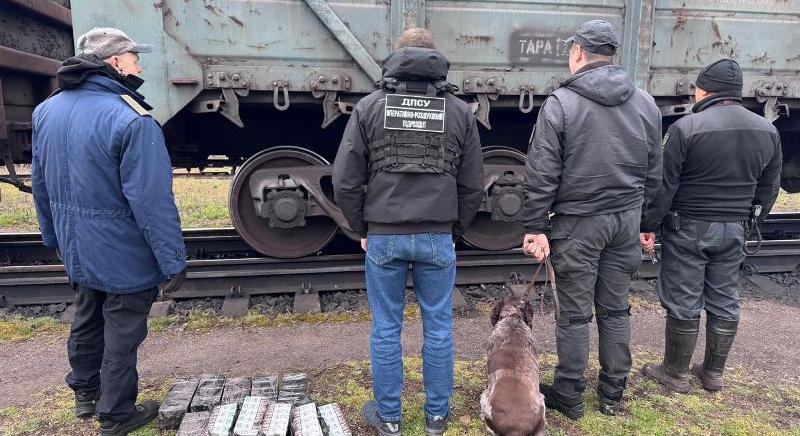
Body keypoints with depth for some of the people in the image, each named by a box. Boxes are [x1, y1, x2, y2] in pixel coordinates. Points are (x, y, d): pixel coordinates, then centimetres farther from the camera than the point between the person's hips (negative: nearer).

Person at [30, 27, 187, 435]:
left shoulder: (47, 110, 3)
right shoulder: (131, 119, -24)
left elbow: (40, 184, 11)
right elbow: (152, 200, -26)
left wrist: (55, 237, 22)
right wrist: (173, 260, -20)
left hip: (76, 249, 8)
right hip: (124, 256, -8)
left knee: (86, 321, 25)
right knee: (121, 334, 9)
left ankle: (86, 393, 45)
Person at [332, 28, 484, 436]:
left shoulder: (369, 106, 0)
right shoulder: (460, 111, 4)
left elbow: (345, 182, -3)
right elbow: (473, 187, 4)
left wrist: (362, 229, 10)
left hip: (384, 237, 0)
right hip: (437, 238, 1)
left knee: (386, 329, 11)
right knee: (438, 327, 13)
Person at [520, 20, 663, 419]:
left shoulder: (560, 103, -9)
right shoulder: (646, 104, 6)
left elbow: (541, 176, -12)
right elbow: (653, 175, 11)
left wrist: (534, 227, -6)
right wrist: (642, 219, 20)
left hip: (578, 223, -5)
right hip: (626, 220, 5)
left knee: (574, 313, 5)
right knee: (615, 310, 14)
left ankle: (569, 397, 19)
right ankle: (612, 394, 28)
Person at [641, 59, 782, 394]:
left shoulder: (686, 127, -15)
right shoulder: (768, 131, 5)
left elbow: (665, 185, -14)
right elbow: (769, 188, 12)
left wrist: (648, 225, -7)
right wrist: (750, 222, 22)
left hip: (688, 228, -5)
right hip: (734, 230, 6)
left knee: (683, 304, 4)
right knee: (725, 302, 15)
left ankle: (675, 374, 17)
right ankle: (713, 372, 28)